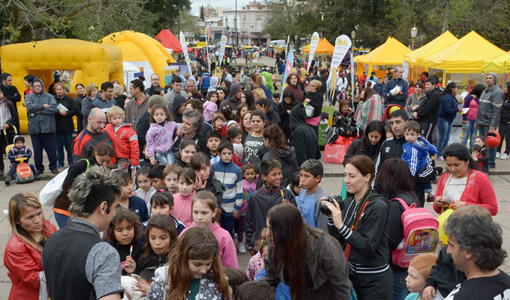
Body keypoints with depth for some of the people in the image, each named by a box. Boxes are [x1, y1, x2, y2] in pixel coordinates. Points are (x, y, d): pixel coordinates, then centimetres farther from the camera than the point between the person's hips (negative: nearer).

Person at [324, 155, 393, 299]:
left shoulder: (378, 207, -19)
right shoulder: (348, 202, 1)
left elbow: (369, 248, -24)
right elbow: (338, 240, 4)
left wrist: (341, 225, -29)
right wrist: (331, 217, -10)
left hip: (375, 281, -6)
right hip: (352, 273, 6)